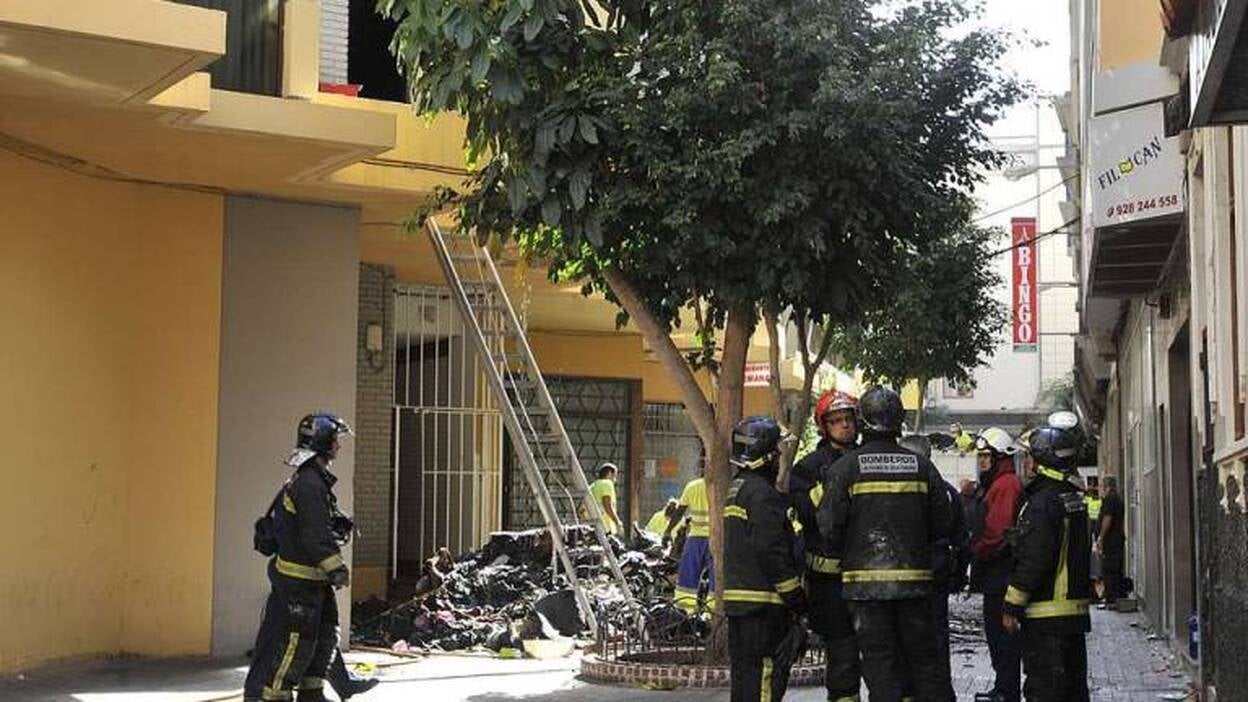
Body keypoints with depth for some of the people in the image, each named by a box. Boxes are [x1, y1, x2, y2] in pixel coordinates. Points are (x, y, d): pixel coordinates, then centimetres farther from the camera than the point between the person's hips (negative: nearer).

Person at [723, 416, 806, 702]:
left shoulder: (737, 489, 18)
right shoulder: (762, 493, -14)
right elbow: (772, 552, -20)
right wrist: (797, 597, -14)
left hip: (737, 598, 10)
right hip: (763, 601, -10)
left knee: (744, 668, 14)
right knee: (765, 671, -9)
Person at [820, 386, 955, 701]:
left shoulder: (846, 467, -7)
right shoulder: (921, 466, 3)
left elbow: (829, 526, -9)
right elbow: (942, 524, 6)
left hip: (866, 580, -3)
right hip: (914, 578, 3)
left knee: (879, 661, 1)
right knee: (924, 656, 12)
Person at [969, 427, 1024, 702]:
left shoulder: (1006, 485, -15)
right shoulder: (993, 484, 20)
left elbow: (997, 532, -21)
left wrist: (974, 552, -11)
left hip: (1000, 574, -11)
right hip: (995, 576, 11)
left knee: (1001, 635, -7)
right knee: (996, 633, 15)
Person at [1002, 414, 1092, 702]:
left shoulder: (1043, 502, -17)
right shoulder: (1076, 498, 12)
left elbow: (1032, 561, -19)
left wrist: (1011, 606, -14)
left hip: (1046, 613, -9)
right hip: (1076, 608, 9)